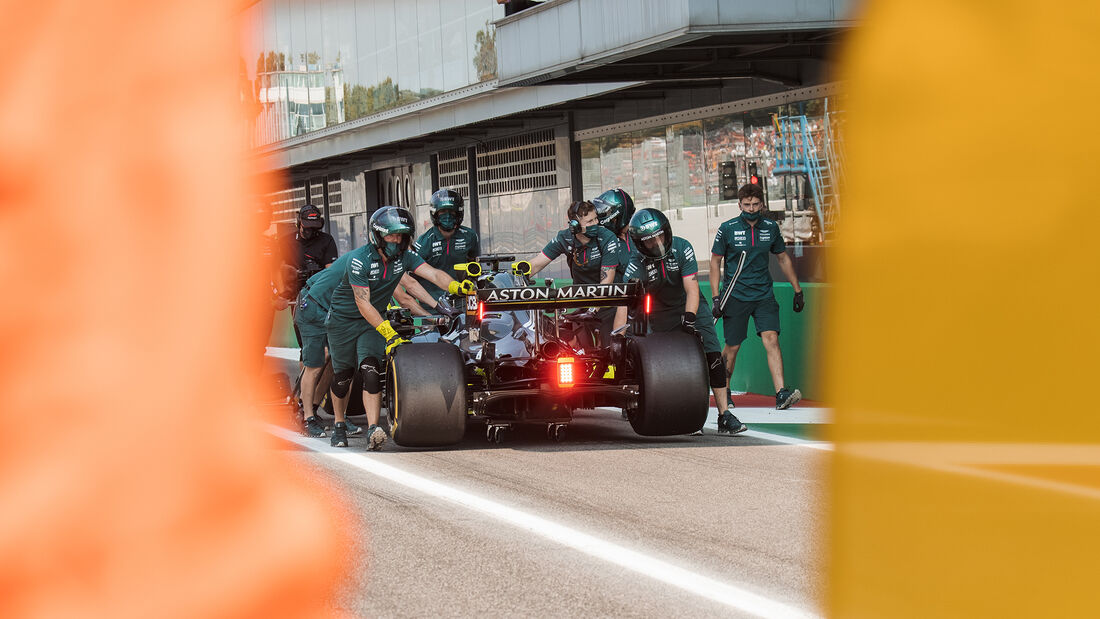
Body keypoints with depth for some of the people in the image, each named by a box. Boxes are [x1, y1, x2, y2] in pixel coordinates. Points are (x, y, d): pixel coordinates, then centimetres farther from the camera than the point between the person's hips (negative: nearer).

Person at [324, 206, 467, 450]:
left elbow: (434, 274, -19)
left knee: (371, 371, -18)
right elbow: (363, 305, -28)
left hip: (373, 321, 3)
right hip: (344, 319, -3)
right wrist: (389, 334, -35)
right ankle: (339, 425, 29)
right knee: (342, 375, 6)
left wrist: (456, 287, -39)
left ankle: (373, 430, -26)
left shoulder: (404, 257, -9)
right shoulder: (359, 260, -25)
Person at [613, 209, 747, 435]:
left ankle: (725, 415, -14)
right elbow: (624, 303, -27)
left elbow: (692, 289, -21)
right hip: (660, 314, 0)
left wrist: (689, 320, -37)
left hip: (691, 307, 0)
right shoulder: (637, 264, -19)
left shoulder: (682, 248, -17)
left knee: (713, 357, -13)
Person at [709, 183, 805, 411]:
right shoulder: (727, 229, -5)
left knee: (771, 339, -14)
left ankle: (781, 394, -23)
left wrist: (797, 291, 17)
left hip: (764, 295, 2)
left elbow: (783, 258, 17)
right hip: (735, 296, -2)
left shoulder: (771, 228, 4)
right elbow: (715, 262, 1)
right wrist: (716, 298, -6)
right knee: (732, 347, 4)